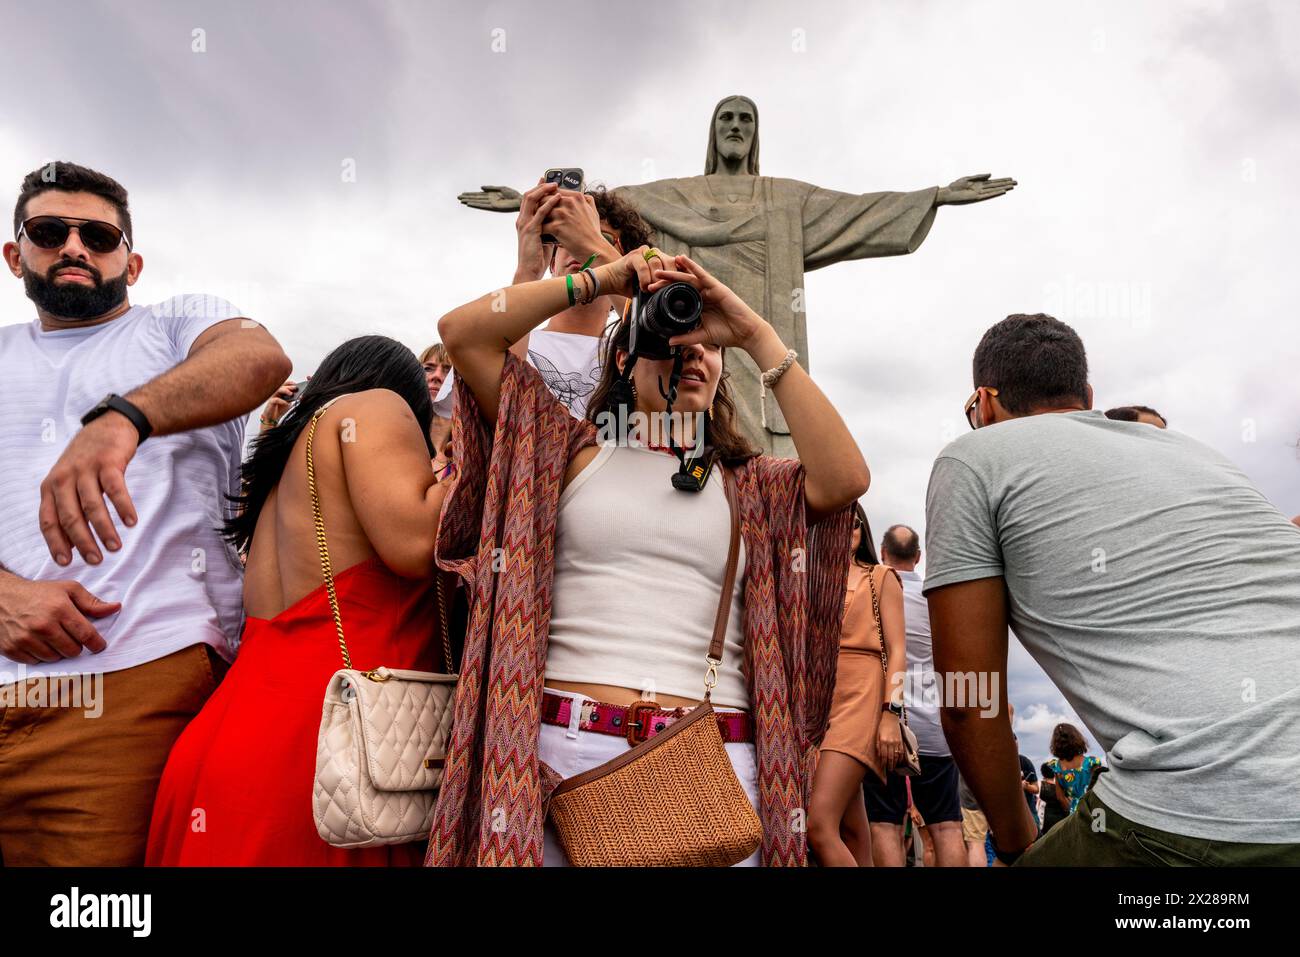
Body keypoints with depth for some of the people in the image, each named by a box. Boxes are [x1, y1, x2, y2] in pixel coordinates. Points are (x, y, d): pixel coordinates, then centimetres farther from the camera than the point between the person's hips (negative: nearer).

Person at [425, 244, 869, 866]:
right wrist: (599, 279, 3)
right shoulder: (572, 448, 11)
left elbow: (845, 478, -7)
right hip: (562, 748, -1)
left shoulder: (750, 485, 13)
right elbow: (462, 332, 4)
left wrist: (757, 336, -2)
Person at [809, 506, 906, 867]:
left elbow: (897, 650, 1)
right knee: (851, 833, 6)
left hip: (859, 697, -4)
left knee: (819, 825, -19)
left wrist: (891, 715, -11)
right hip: (815, 703, 4)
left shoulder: (881, 577, 10)